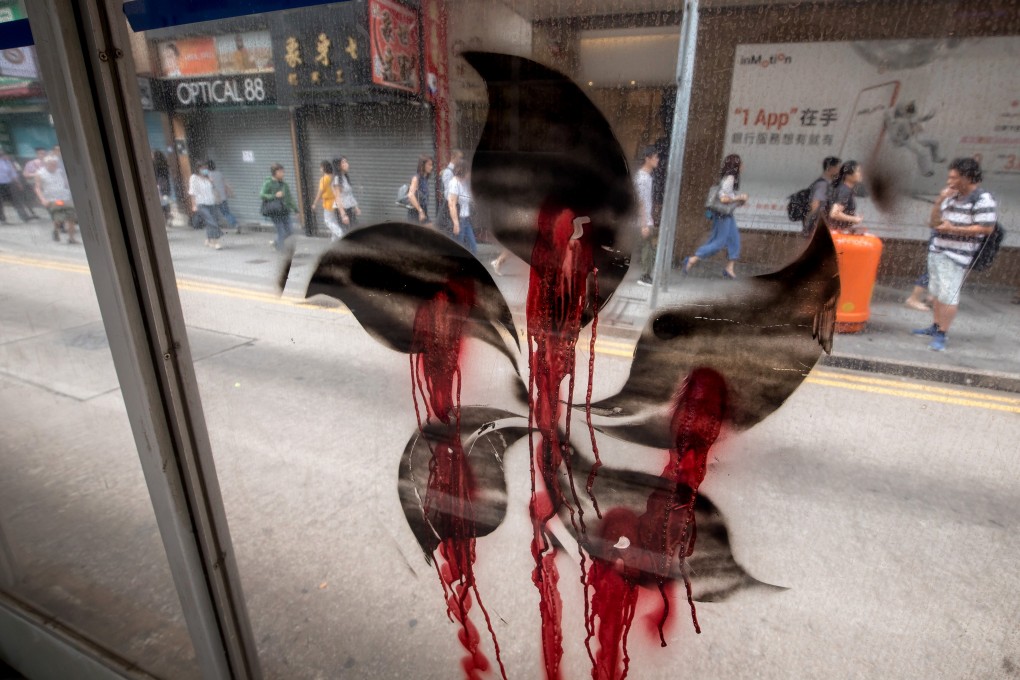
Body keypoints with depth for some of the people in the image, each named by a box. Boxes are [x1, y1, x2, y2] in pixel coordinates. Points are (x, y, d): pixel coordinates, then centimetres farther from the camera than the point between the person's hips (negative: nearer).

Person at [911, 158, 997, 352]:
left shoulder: (983, 199, -9)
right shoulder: (952, 197, 11)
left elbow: (987, 228, -14)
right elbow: (933, 222, 10)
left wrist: (953, 229, -20)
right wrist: (940, 201, -2)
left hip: (956, 256, -7)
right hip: (937, 251, 7)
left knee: (948, 296, -7)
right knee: (936, 292, 15)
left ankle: (942, 335, 0)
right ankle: (935, 326, 27)